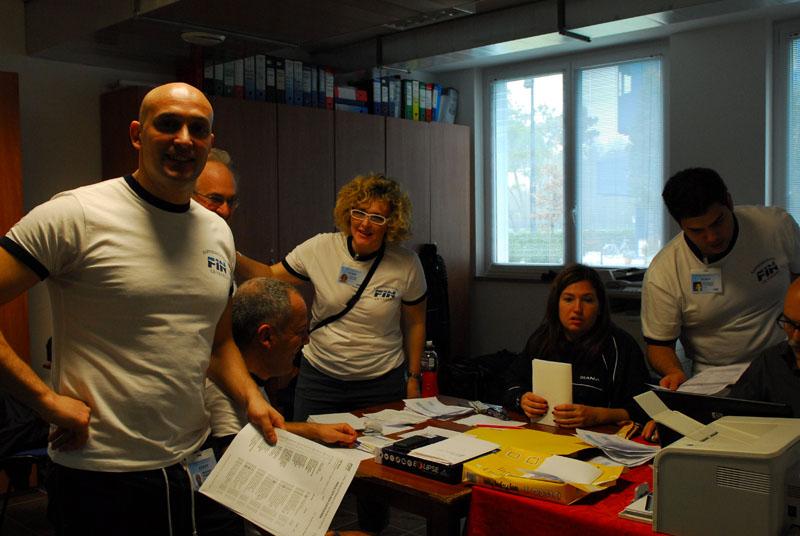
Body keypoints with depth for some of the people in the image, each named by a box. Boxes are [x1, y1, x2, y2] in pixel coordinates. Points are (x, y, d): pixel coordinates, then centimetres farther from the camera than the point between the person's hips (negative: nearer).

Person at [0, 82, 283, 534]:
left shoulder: (219, 233, 7)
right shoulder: (75, 215, -14)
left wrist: (251, 399, 0)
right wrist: (46, 399, -17)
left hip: (194, 465, 6)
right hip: (101, 477, -6)